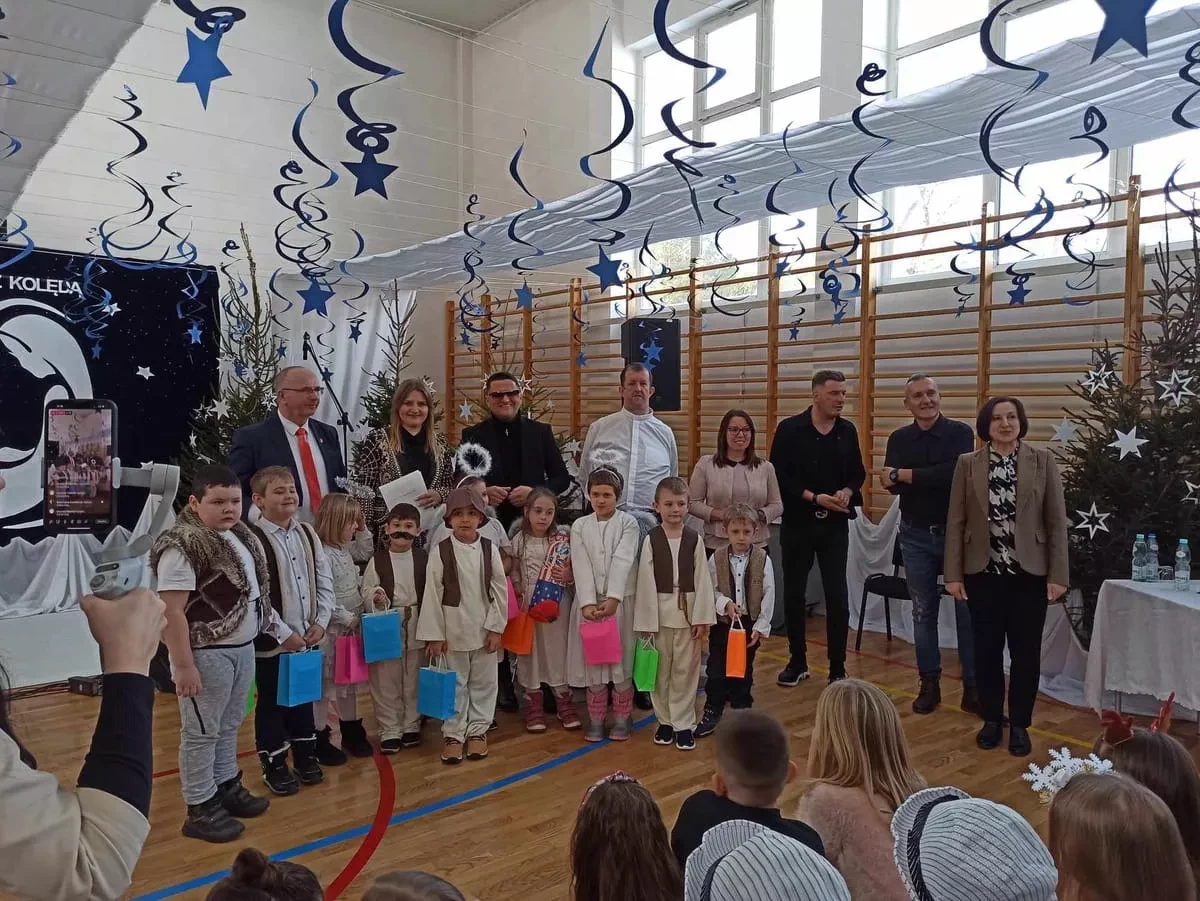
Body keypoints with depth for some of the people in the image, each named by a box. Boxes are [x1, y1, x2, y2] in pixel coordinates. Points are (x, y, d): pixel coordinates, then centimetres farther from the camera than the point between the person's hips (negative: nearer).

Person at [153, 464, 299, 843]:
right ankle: (200, 810, 15)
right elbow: (171, 611, -21)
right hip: (207, 654, -8)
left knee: (229, 726, 20)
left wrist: (283, 632, 21)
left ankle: (227, 787, 35)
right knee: (202, 732, 4)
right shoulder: (182, 545, -19)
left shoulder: (238, 536, 9)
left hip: (243, 648, 8)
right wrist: (184, 666, -22)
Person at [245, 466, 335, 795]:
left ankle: (306, 755, 34)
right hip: (271, 641, -6)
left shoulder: (307, 533, 4)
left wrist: (320, 622, -3)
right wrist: (284, 633, -18)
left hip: (308, 637, 6)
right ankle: (274, 764, 24)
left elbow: (324, 581, 7)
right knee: (272, 703, 9)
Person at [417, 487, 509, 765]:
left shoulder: (490, 549, -4)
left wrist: (496, 627, -5)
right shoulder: (440, 551, -9)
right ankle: (453, 734, 21)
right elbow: (432, 594, -7)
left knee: (483, 682, 11)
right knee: (454, 684, 9)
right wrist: (434, 635, -8)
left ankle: (478, 730, 26)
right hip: (452, 629, -2)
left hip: (484, 628, 2)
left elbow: (500, 590, -1)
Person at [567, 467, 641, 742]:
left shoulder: (628, 523, -3)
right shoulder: (580, 526, 4)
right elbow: (581, 567, -6)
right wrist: (588, 603, -17)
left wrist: (613, 599, -26)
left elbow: (622, 561, -15)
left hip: (621, 601, -2)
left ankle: (622, 718, 19)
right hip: (589, 602, 2)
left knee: (621, 659, 4)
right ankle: (596, 719, 19)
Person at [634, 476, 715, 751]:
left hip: (687, 612, 0)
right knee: (661, 670, 11)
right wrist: (646, 620, -7)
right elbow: (645, 581, -6)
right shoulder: (651, 539, -6)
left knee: (685, 670, 8)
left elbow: (702, 580, -2)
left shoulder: (694, 539, -3)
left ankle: (684, 724, 20)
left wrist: (702, 617, -5)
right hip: (659, 612, 0)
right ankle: (665, 721, 27)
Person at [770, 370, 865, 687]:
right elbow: (779, 476, -9)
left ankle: (838, 667, 13)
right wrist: (814, 497, -17)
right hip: (798, 522, -2)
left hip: (835, 525, 2)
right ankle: (797, 662, 23)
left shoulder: (847, 431, 4)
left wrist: (847, 491, -9)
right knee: (793, 593, 7)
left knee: (837, 596, 1)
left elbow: (857, 473, 12)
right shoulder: (790, 429, -7)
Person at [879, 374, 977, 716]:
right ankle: (930, 684, 20)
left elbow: (955, 473, -23)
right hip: (916, 536, 3)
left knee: (968, 611, 3)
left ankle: (972, 687, 14)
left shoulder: (960, 432, -5)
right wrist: (932, 478, -26)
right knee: (923, 612, 10)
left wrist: (905, 475, -15)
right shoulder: (899, 439, 4)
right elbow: (890, 482, -11)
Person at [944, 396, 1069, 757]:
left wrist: (1057, 574, -6)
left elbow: (1057, 521, -1)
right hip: (983, 573, 0)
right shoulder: (968, 464, 1)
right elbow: (956, 522, 0)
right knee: (986, 650, 8)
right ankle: (991, 719, 25)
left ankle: (1020, 724, 22)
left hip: (1029, 573, 0)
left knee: (1025, 651, 7)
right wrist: (953, 574, -4)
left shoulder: (1042, 460, 0)